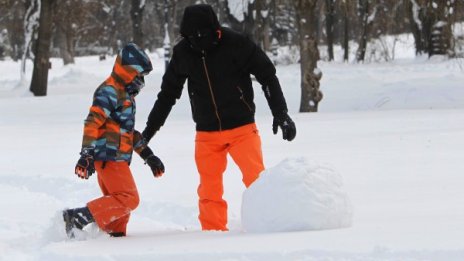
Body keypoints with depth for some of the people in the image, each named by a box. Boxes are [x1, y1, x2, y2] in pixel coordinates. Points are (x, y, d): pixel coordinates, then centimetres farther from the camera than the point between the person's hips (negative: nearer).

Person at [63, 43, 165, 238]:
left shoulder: (126, 94, 23)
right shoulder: (109, 92, -9)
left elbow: (129, 130, 32)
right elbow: (93, 122, -20)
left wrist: (148, 155, 30)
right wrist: (86, 154, -28)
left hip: (118, 159, 10)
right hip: (109, 156, -10)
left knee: (119, 203, 13)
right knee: (128, 199, -17)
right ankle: (77, 218, -24)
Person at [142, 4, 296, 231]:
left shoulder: (236, 44, -12)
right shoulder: (182, 53, -1)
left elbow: (268, 77, -4)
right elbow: (168, 93, 13)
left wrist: (281, 114, -9)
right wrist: (150, 128, 15)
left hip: (242, 128, -3)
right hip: (206, 134, 3)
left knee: (257, 180, -12)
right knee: (209, 189, 2)